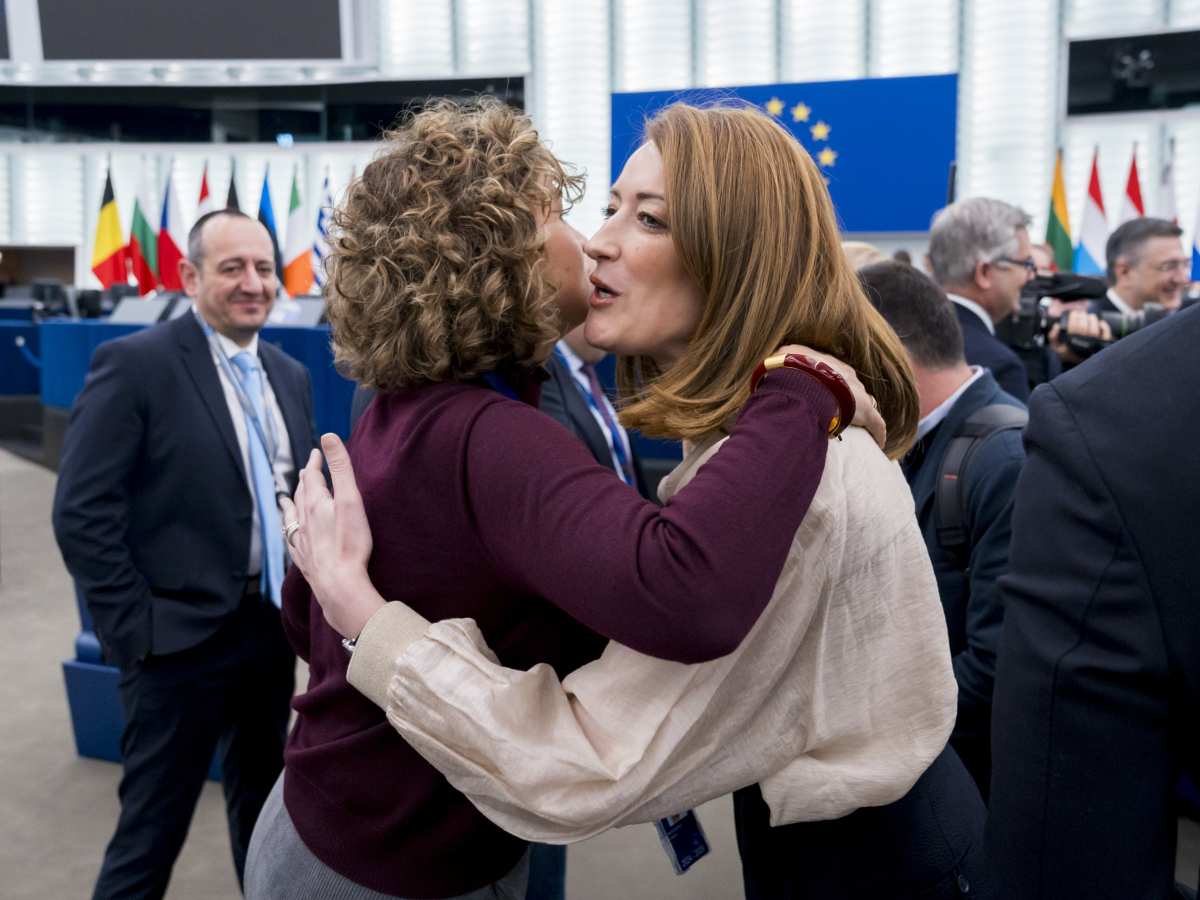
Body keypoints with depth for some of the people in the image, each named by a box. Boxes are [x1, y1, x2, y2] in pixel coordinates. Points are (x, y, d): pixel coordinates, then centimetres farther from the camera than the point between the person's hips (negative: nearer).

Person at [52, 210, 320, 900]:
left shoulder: (292, 377, 9)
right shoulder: (134, 363, -11)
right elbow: (82, 514, -15)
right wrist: (134, 629, -15)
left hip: (274, 629, 6)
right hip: (182, 635, -6)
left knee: (263, 812, 22)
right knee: (153, 827, 7)